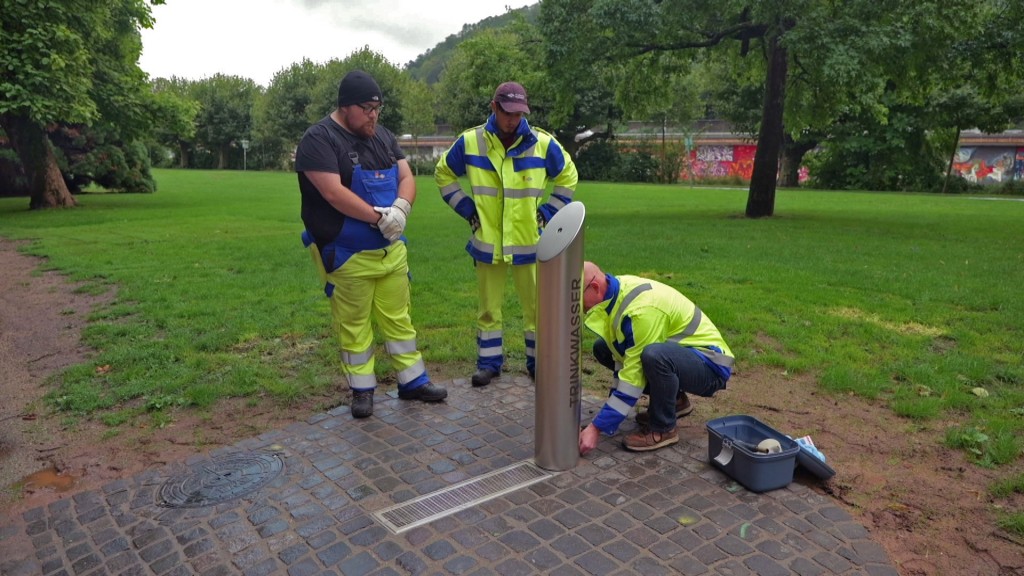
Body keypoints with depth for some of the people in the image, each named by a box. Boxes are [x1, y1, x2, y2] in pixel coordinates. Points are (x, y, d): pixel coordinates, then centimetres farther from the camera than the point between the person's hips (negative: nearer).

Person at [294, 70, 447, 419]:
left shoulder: (383, 136, 9)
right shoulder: (319, 139, -12)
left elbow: (406, 177, 5)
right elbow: (334, 193, -22)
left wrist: (401, 208, -15)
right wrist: (379, 217, -21)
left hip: (391, 250, 6)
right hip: (346, 256, -6)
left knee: (399, 318, 13)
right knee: (354, 325, 6)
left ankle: (413, 381, 25)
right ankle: (362, 390, 22)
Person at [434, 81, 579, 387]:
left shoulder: (543, 143, -4)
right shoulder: (469, 142, -4)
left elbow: (568, 178, 11)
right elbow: (444, 174, 11)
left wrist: (546, 212, 3)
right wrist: (467, 209, 3)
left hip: (529, 242, 0)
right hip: (487, 242, 1)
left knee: (537, 306, 7)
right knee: (488, 307, 10)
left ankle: (539, 362, 23)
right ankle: (489, 362, 25)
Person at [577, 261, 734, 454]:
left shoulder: (641, 309, -31)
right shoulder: (618, 289, -6)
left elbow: (633, 377, -29)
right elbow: (624, 354, 1)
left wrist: (597, 427, -25)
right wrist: (613, 404, -2)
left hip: (710, 364, -9)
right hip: (680, 353, 9)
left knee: (654, 355, -39)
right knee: (603, 348, 4)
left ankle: (663, 429, -12)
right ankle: (673, 399, 12)